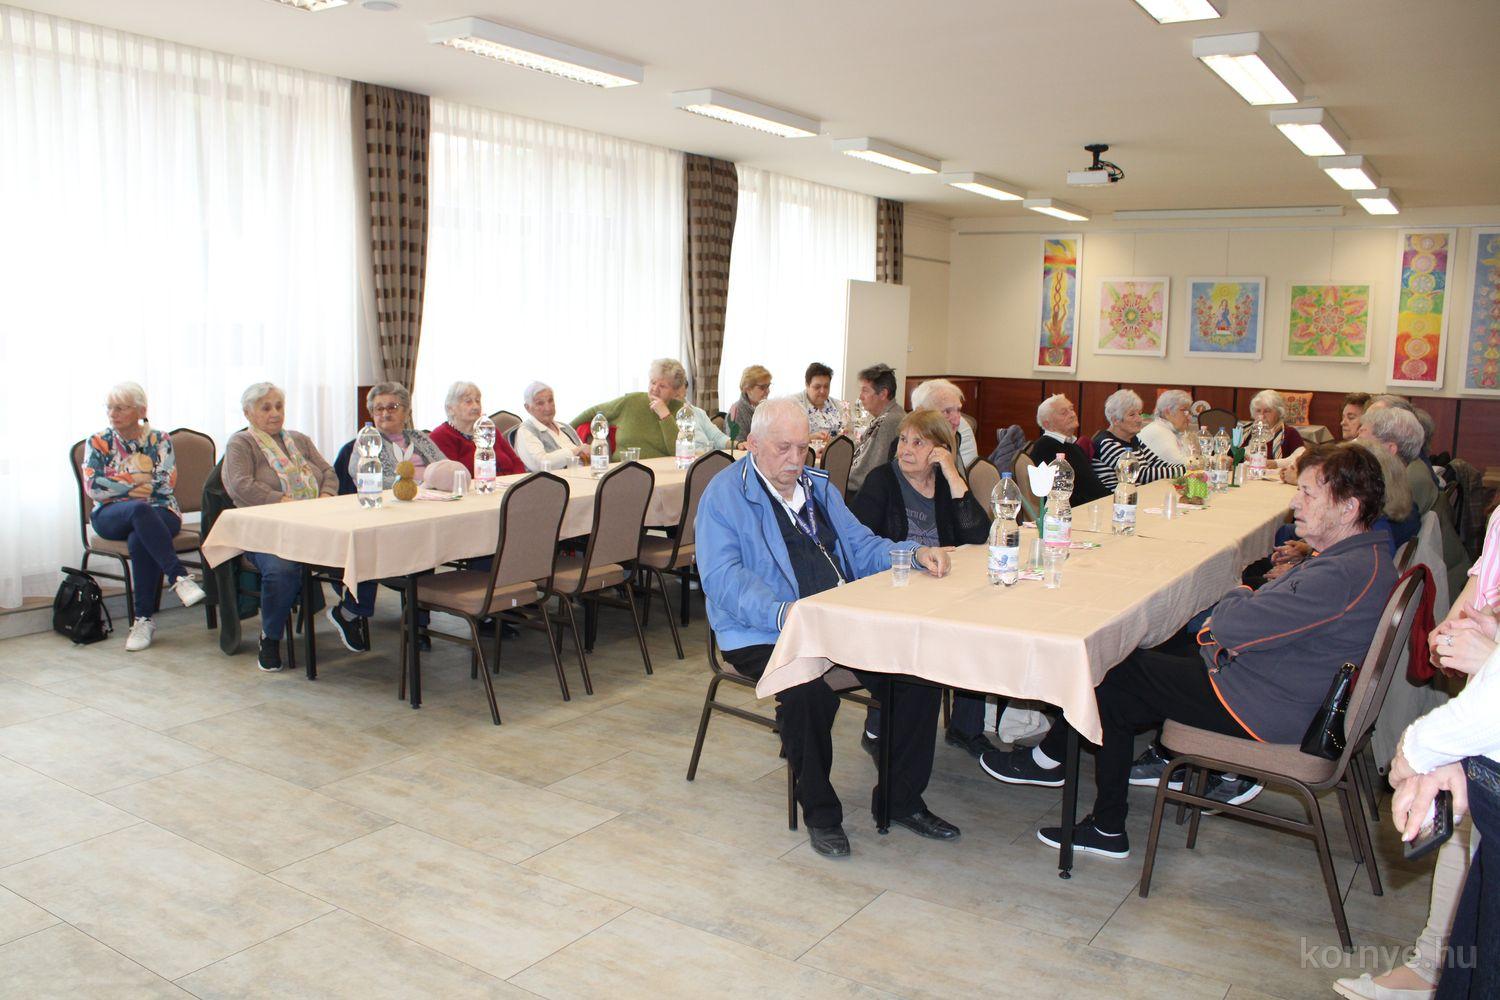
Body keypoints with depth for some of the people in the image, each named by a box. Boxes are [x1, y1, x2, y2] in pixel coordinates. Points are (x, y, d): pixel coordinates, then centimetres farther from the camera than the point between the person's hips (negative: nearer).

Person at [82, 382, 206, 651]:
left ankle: (143, 619, -29)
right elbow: (92, 486, -3)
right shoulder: (98, 443, 11)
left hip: (159, 514, 0)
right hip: (110, 517, 0)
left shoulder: (160, 440, 8)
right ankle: (179, 577, -44)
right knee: (140, 509, -37)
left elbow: (165, 485, -4)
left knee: (139, 540, -36)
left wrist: (118, 486, -4)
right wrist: (136, 481, -7)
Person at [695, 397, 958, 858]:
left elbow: (862, 546, 21)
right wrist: (783, 613, -32)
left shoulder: (817, 485, 19)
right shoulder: (725, 494, -5)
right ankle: (820, 812, -8)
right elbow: (722, 577, -16)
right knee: (810, 694, -35)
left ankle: (901, 800, 6)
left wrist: (916, 553, 1)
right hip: (764, 633, -6)